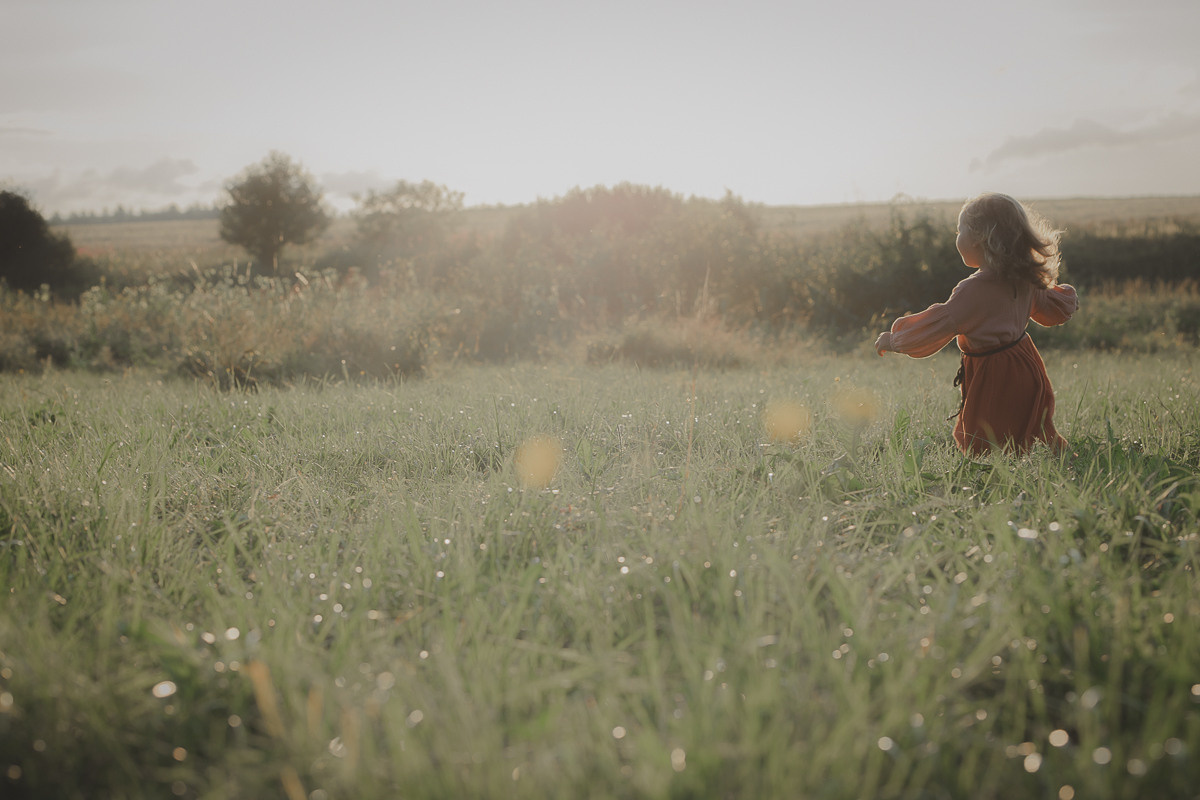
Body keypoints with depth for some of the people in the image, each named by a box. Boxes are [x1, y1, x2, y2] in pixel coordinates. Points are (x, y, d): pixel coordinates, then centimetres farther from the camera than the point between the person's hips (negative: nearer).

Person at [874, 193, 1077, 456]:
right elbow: (1053, 310, 19)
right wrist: (1065, 295, 43)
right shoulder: (1024, 280, 4)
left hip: (994, 381, -9)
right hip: (1027, 369, 9)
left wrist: (894, 340, -5)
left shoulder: (974, 290, -21)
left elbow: (938, 324, -18)